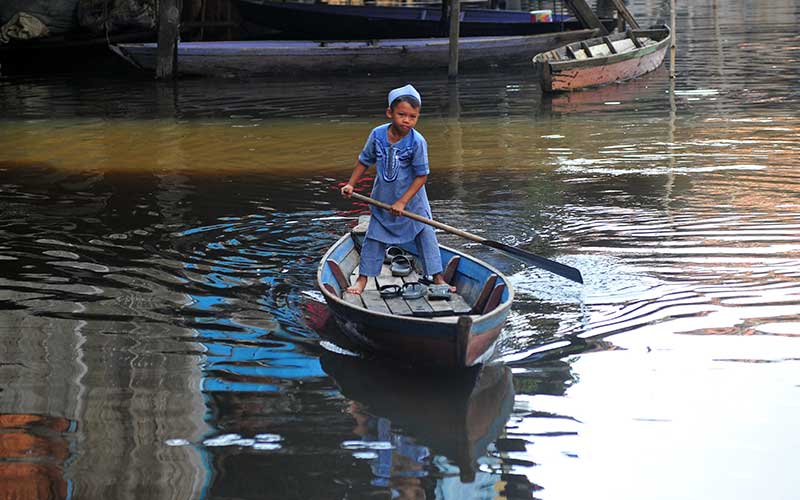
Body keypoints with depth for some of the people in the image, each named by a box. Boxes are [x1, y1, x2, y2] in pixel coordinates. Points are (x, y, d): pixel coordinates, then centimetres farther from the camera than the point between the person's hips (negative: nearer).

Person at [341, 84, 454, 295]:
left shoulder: (417, 142, -22)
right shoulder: (377, 135, -13)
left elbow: (421, 176, -18)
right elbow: (364, 161, 4)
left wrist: (403, 202, -21)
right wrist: (351, 184, 0)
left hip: (412, 201, -2)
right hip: (383, 200, 2)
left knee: (426, 236, 3)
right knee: (374, 238, 8)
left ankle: (438, 278, 14)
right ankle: (362, 279, 17)